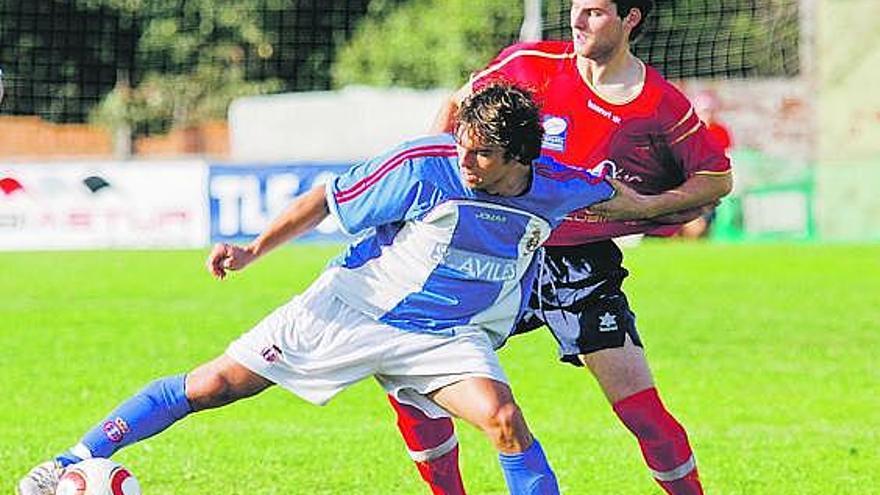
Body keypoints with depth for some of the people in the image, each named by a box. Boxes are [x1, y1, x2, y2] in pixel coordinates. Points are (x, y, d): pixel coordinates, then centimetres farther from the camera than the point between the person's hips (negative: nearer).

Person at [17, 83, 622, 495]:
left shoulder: (559, 189, -13)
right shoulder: (424, 165, -21)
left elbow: (616, 192, 13)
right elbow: (330, 198, -7)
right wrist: (254, 249, -6)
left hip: (447, 336, 2)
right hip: (353, 307, -2)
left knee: (505, 421, -26)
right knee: (215, 384, -6)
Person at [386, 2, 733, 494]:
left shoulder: (663, 107, -9)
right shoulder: (531, 64, -6)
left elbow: (718, 178, 3)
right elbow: (458, 107, 10)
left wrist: (644, 206, -12)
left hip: (582, 265, -2)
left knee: (641, 408, -13)